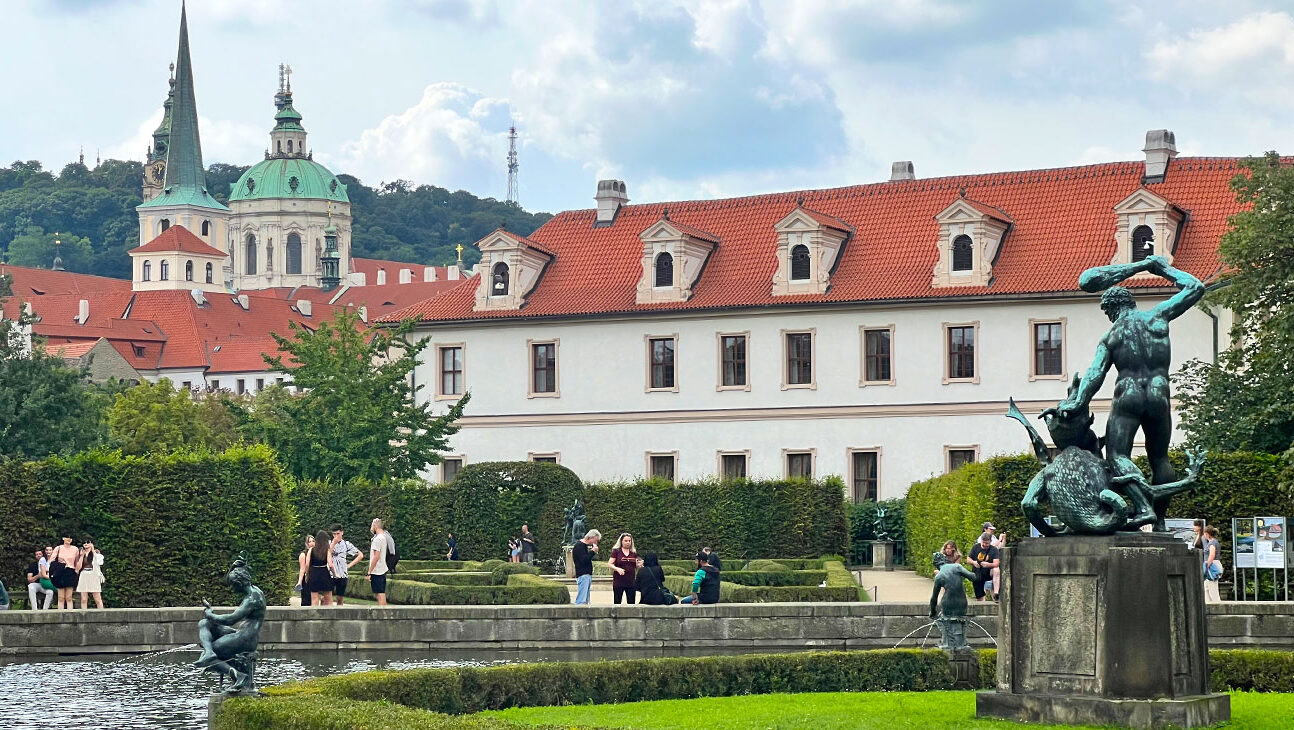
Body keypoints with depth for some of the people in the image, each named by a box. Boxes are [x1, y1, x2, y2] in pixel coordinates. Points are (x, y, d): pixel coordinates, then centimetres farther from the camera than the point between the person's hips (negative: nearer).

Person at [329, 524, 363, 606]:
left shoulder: (346, 544, 7)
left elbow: (360, 555, 11)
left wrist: (350, 565, 4)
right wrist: (333, 543, -12)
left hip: (342, 575, 1)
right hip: (330, 574, -1)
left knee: (340, 599, 6)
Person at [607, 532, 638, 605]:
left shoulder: (634, 553, 13)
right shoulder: (616, 551, 1)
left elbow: (636, 567, 18)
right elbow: (609, 564, -3)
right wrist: (617, 569, -20)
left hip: (631, 582, 3)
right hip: (618, 582, -3)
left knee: (631, 603, 1)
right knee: (617, 602, -1)